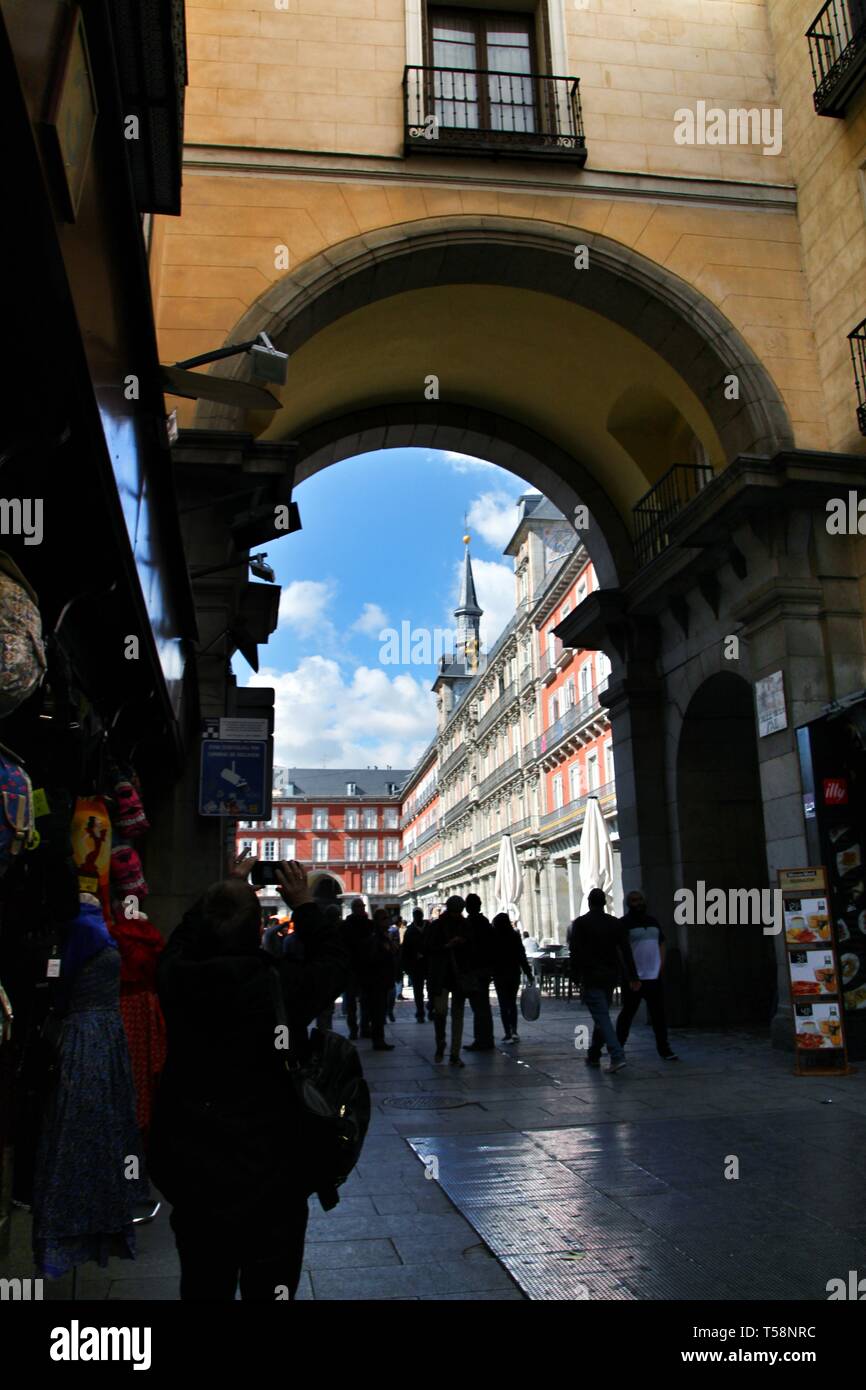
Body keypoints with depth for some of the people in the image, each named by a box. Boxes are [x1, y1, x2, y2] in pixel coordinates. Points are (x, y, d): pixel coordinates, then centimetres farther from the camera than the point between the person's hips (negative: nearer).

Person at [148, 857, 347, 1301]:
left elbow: (182, 939, 9)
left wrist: (224, 890, 15)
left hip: (191, 1177, 3)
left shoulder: (176, 980, -15)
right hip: (270, 1178, -3)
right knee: (269, 1287, 16)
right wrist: (304, 904, 6)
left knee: (203, 1288, 22)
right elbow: (333, 961, -2)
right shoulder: (284, 984, -22)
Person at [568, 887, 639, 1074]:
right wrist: (633, 977, 0)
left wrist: (576, 976, 0)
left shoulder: (580, 923, -6)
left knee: (602, 1017, -7)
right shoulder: (615, 923, 4)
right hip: (610, 976, 5)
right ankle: (593, 1056, 26)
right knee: (601, 1015, 17)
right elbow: (626, 951, 0)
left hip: (591, 977, -5)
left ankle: (617, 1056, -20)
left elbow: (575, 952, -8)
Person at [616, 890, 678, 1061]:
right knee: (627, 1014, 3)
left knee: (659, 1014, 7)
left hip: (654, 976, 5)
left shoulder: (653, 921, 14)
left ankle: (664, 1049, 14)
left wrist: (661, 965, 8)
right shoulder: (624, 923, -6)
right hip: (634, 978, -5)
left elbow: (661, 944, 20)